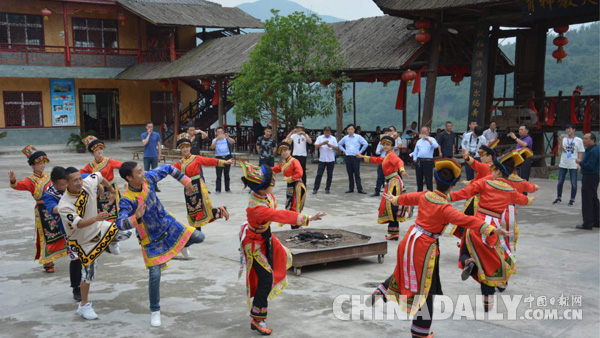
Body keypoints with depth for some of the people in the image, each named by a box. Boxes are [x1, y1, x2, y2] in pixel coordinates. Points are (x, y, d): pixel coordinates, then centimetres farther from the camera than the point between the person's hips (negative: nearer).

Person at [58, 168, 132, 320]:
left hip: (99, 227, 5)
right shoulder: (64, 206, -33)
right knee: (88, 272, -2)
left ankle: (111, 244, 34)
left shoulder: (88, 183, -19)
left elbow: (99, 176, 4)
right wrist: (96, 218, -57)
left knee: (125, 233, 1)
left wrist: (112, 190, 17)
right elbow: (79, 224, -41)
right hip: (82, 240, -5)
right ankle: (84, 306, 17)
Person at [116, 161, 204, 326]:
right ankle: (155, 311, 16)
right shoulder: (126, 200, -29)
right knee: (155, 274, -5)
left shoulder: (147, 178, -15)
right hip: (151, 239, -5)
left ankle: (180, 245, 37)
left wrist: (186, 181, 5)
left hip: (169, 224, 5)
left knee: (199, 237, 2)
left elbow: (167, 169, 2)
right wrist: (136, 218, -59)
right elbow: (120, 224, -41)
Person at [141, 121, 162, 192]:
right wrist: (149, 134, -11)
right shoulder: (143, 135, 1)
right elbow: (144, 143, -15)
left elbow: (159, 145, 7)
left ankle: (155, 186, 13)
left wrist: (159, 155, 2)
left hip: (154, 156, 1)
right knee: (146, 171, 4)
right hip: (146, 156, -1)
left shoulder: (157, 134, 4)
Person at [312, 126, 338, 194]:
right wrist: (322, 143, -20)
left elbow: (336, 148, 2)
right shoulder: (320, 138, 5)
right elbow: (316, 146, -4)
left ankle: (327, 189, 14)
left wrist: (330, 145, -16)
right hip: (322, 159, -1)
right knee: (319, 174, -2)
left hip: (331, 160, 1)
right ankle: (315, 189, 3)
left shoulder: (333, 138, 7)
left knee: (330, 175, 4)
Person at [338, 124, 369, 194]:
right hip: (348, 157, 3)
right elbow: (339, 144, 24)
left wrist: (360, 151, -3)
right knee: (350, 174, 8)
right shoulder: (345, 138, 8)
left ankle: (360, 189, -3)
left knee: (357, 174, -5)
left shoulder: (358, 137, -2)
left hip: (356, 157, -3)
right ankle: (351, 188, 14)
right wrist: (344, 150, 12)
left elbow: (365, 144, -4)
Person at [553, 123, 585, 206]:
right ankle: (558, 198, 19)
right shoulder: (564, 139, 6)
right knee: (560, 182, 7)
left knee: (573, 183, 1)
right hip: (563, 164, 2)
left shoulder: (578, 140, 0)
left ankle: (572, 199, 11)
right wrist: (561, 140, -15)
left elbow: (580, 153, 1)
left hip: (573, 165, -2)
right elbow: (561, 149, -6)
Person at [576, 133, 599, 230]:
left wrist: (580, 162, -13)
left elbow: (590, 166, -25)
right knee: (593, 200, 15)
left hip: (589, 178, -11)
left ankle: (587, 223, -5)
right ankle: (595, 221, 23)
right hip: (591, 178, 11)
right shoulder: (590, 149, 13)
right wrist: (581, 166, 13)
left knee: (587, 201, -7)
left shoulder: (593, 151, -20)